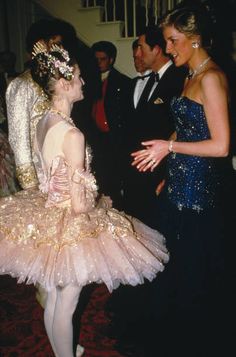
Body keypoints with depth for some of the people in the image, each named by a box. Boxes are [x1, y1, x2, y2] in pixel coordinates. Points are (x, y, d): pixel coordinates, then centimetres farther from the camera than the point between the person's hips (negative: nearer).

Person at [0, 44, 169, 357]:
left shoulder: (43, 123, 0)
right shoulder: (72, 134, -25)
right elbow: (79, 203, -22)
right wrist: (100, 203, -2)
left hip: (45, 215, 8)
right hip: (69, 225, -8)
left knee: (53, 300, 23)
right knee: (66, 307, 12)